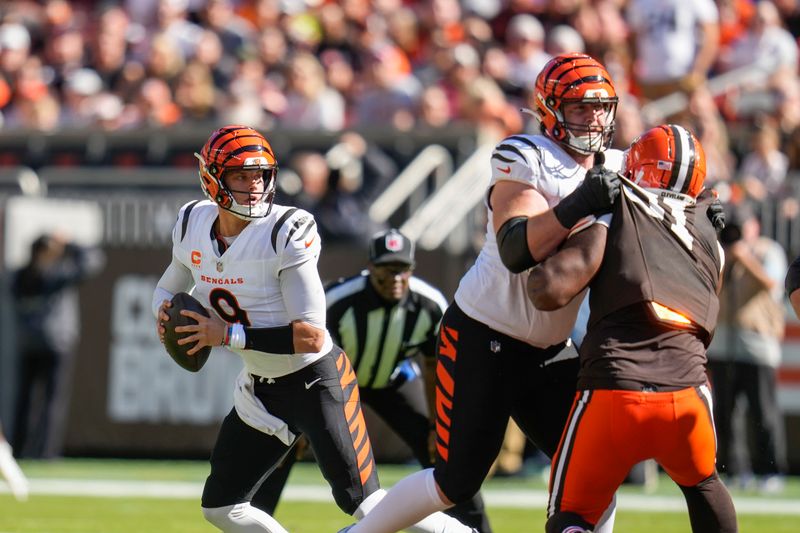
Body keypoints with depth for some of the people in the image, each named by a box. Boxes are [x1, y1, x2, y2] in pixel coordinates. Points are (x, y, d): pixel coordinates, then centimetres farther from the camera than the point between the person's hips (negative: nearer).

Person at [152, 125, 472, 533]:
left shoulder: (286, 234, -23)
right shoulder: (193, 227, -4)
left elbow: (312, 337, -27)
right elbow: (168, 288, 17)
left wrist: (230, 336, -28)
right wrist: (164, 312, -7)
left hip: (316, 381, -7)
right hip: (260, 388, 7)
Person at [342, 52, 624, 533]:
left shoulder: (615, 170, 4)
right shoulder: (528, 160, -18)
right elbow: (516, 251, -31)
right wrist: (578, 206, -42)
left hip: (549, 350, 7)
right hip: (482, 341, -7)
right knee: (456, 483, 0)